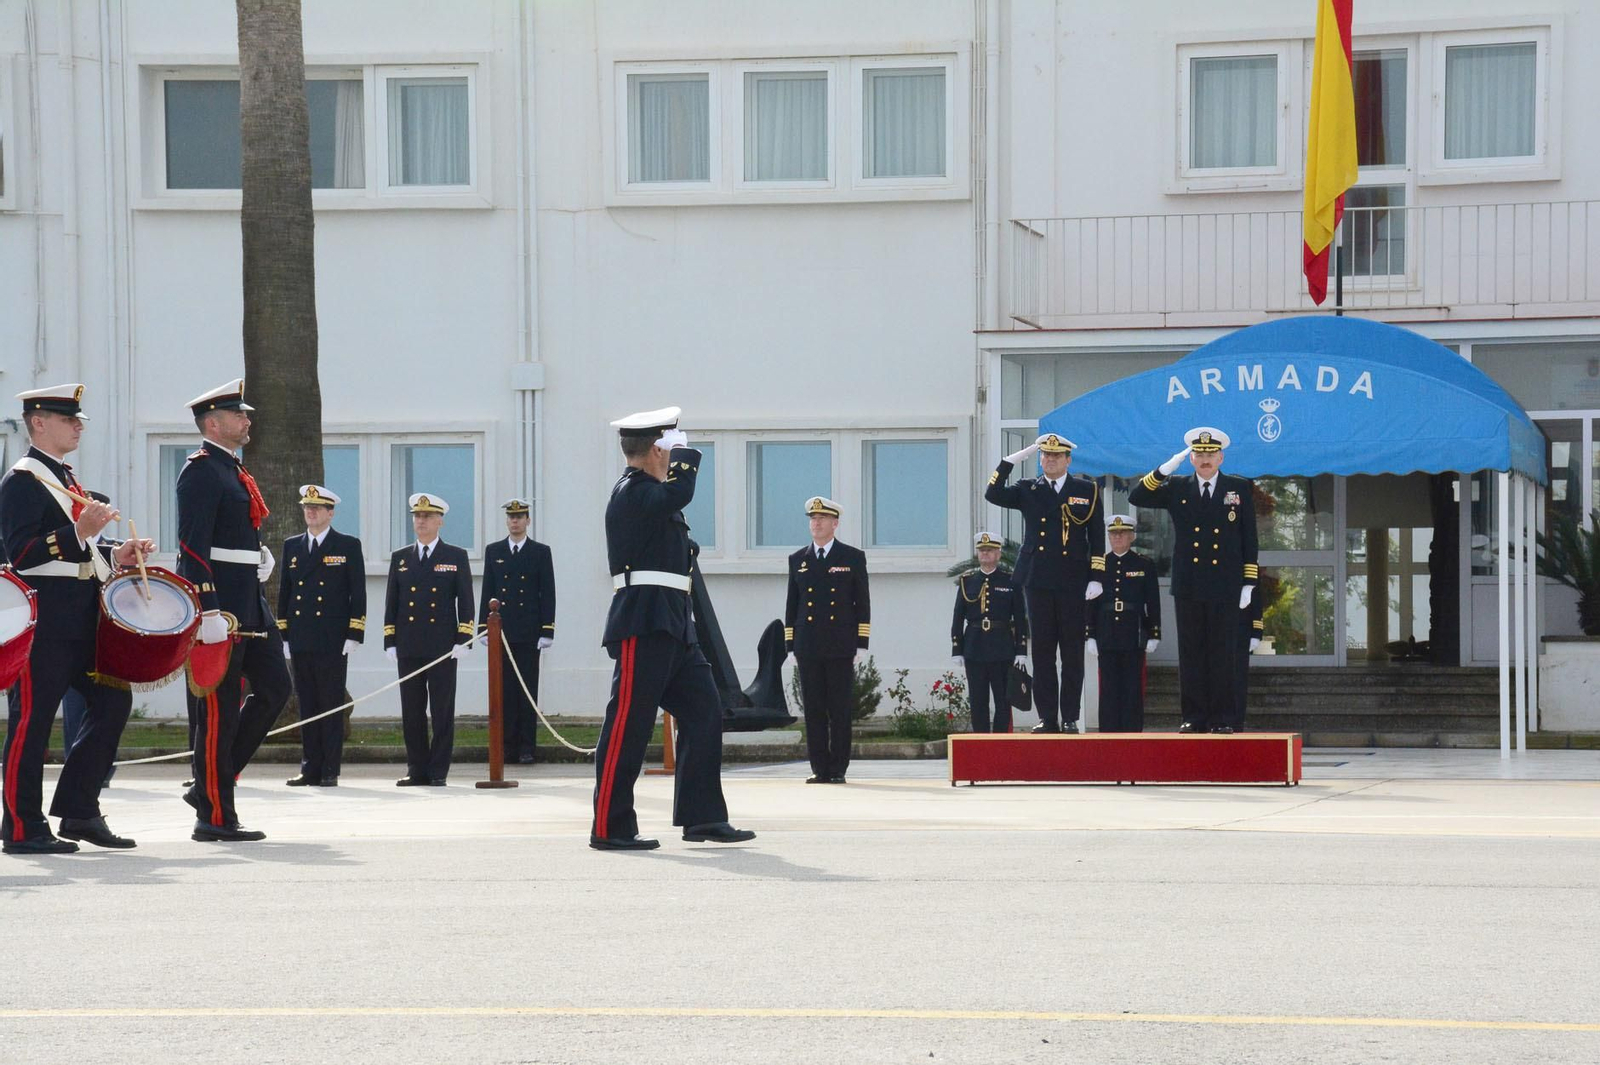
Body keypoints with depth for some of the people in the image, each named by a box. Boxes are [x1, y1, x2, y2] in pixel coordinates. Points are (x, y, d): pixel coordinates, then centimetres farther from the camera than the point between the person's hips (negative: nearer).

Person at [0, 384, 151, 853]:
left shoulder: (65, 478, 20)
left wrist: (114, 554, 13)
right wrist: (80, 532, -27)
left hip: (82, 619, 9)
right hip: (44, 621, -9)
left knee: (113, 700, 8)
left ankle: (78, 811, 14)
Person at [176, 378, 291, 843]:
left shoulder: (232, 470, 19)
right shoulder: (201, 470, -12)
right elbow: (192, 546, -19)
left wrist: (259, 556, 11)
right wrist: (208, 612, -25)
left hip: (248, 603, 10)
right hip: (219, 604, -10)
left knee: (274, 687, 11)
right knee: (218, 707, -5)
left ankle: (210, 785, 17)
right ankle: (214, 816, 0)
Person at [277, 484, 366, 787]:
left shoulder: (348, 546, 2)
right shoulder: (292, 546, 14)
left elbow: (358, 593, -1)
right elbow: (284, 592, 16)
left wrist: (354, 636, -8)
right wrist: (283, 635, 10)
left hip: (333, 641, -4)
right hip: (300, 642, 4)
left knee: (332, 706, -2)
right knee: (307, 706, 5)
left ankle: (330, 771, 1)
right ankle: (310, 769, 8)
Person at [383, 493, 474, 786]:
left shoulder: (456, 557, 5)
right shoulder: (400, 558, 13)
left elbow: (465, 601, 2)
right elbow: (391, 602, 12)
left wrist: (463, 641, -6)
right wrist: (390, 641, 4)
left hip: (443, 648, -3)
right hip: (409, 649, 3)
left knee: (442, 712, -2)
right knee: (412, 712, 3)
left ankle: (439, 772, 3)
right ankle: (417, 770, 8)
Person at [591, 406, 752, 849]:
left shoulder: (647, 492, 20)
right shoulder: (632, 492, -11)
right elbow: (679, 493, -28)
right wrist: (684, 453, -13)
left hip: (673, 625, 11)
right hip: (643, 624, -11)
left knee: (703, 711, 9)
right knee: (629, 724, -7)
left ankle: (702, 817, 13)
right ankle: (609, 827, -3)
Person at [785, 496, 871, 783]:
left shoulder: (853, 558, 6)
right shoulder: (798, 560, 13)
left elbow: (863, 603, 4)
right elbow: (792, 605, 14)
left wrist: (861, 644, -3)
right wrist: (790, 645, 7)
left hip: (841, 647, -2)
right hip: (808, 648, 2)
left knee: (841, 710, -2)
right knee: (813, 710, 1)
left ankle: (838, 769, 2)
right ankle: (820, 768, 5)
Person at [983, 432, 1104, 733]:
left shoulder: (1087, 490, 7)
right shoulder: (1027, 491, 10)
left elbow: (1097, 537, 5)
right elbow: (992, 494, -5)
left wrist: (1095, 578, -2)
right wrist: (1012, 460, -8)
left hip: (1073, 582, -1)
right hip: (1037, 581, 1)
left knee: (1073, 652, 0)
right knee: (1042, 651, 2)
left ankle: (1070, 718, 5)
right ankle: (1047, 718, 5)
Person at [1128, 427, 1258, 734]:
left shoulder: (1240, 489, 6)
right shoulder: (1176, 488, 9)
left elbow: (1249, 539, 6)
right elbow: (1136, 497, 0)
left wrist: (1248, 583, 0)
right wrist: (1166, 468, -10)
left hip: (1224, 587, -1)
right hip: (1188, 587, 1)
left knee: (1223, 654, -1)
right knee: (1191, 654, 2)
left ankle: (1224, 718, 4)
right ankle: (1194, 717, 7)